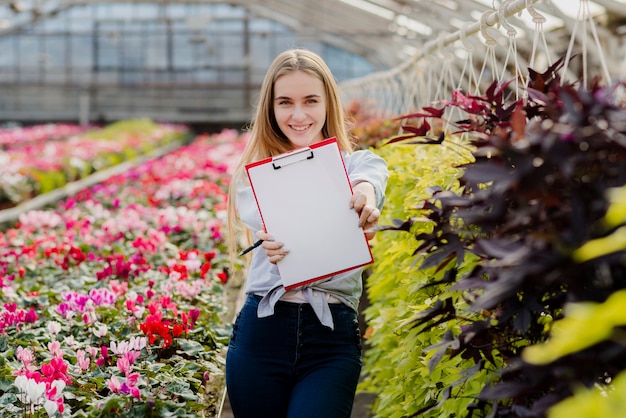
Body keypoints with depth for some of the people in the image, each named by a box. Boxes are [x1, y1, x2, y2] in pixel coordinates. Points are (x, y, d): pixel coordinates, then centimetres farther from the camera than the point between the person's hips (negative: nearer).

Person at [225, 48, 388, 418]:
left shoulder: (357, 163, 8)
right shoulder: (253, 171, 10)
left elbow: (369, 176, -18)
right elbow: (260, 222, -12)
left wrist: (365, 190, -44)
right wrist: (274, 243, -37)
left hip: (333, 335, -1)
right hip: (262, 329, 2)